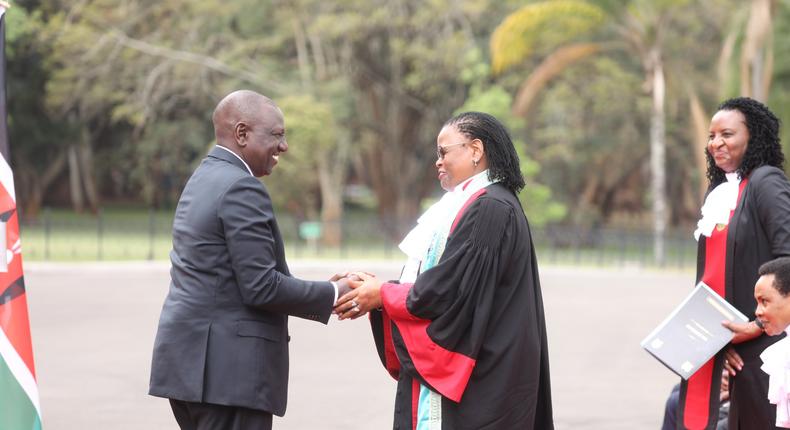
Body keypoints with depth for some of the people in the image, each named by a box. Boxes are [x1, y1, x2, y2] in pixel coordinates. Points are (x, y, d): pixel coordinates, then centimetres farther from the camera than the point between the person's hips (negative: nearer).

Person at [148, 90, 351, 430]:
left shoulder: (202, 180, 17)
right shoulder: (241, 189, -13)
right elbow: (261, 287, -18)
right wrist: (332, 294, -6)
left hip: (190, 359, 10)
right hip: (228, 368, -10)